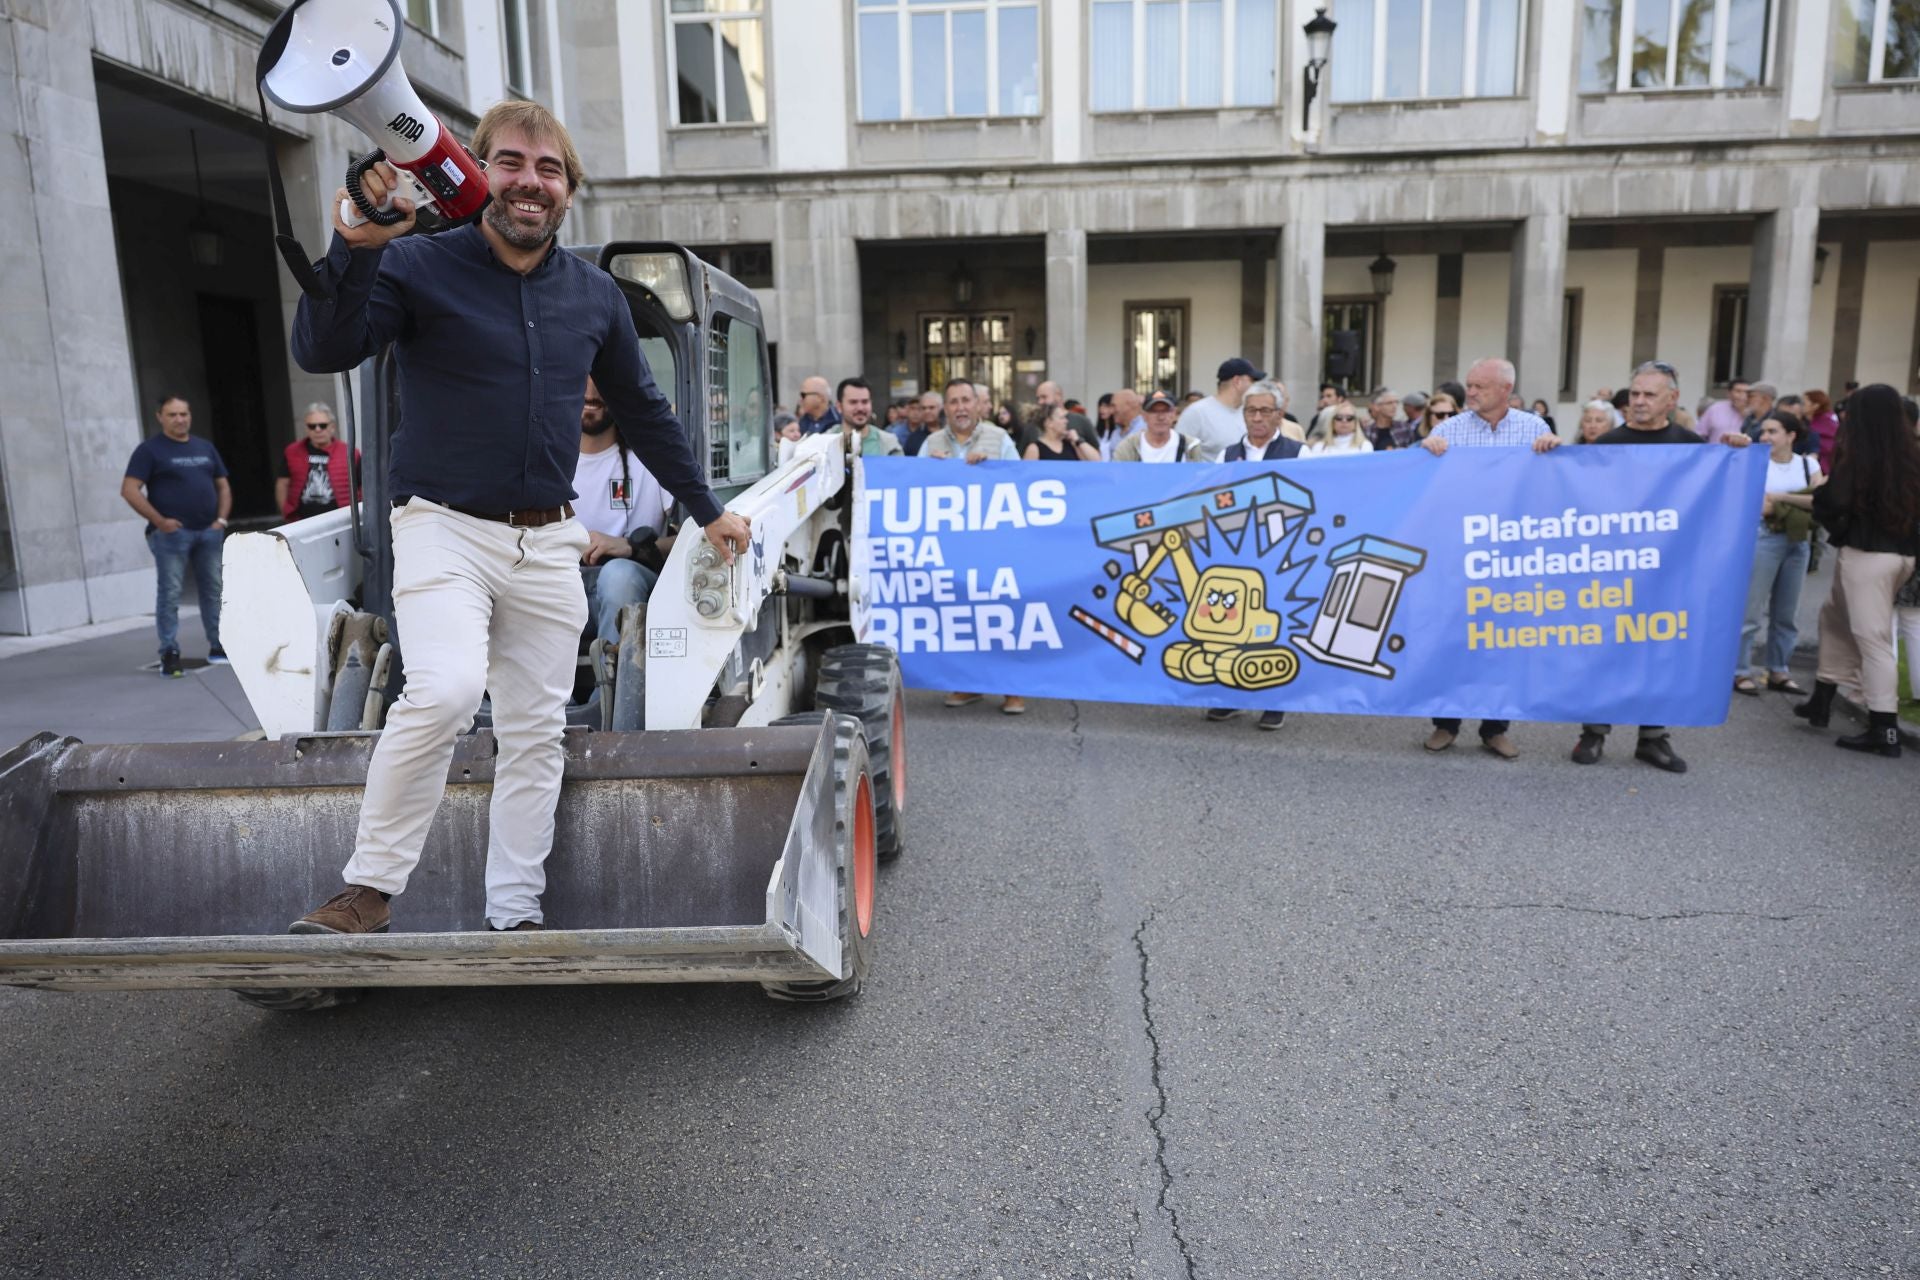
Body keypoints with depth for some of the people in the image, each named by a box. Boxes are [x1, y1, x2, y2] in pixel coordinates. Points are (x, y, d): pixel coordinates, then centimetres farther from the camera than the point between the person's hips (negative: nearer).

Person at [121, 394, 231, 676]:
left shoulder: (205, 447, 15)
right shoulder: (150, 449, -2)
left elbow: (223, 485, 19)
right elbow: (129, 490, -8)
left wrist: (222, 518, 4)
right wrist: (159, 521, -16)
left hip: (209, 531, 5)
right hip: (171, 533, -5)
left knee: (214, 590, 9)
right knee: (169, 594, -5)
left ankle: (218, 646, 18)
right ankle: (170, 654, -2)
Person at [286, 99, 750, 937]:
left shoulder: (594, 295, 10)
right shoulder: (417, 265, -4)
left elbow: (642, 410, 20)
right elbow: (322, 353, -16)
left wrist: (706, 509, 22)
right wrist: (354, 250, -31)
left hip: (548, 544, 5)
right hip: (445, 525, -4)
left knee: (536, 733, 6)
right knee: (444, 690, -27)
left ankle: (514, 914, 18)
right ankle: (369, 891, -9)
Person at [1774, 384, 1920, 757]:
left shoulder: (1859, 456, -13)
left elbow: (1832, 502, -14)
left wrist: (1782, 498, -2)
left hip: (1867, 554, -7)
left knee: (1872, 637, -4)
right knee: (1836, 616, 21)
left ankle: (1884, 730, -2)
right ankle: (1822, 700, 26)